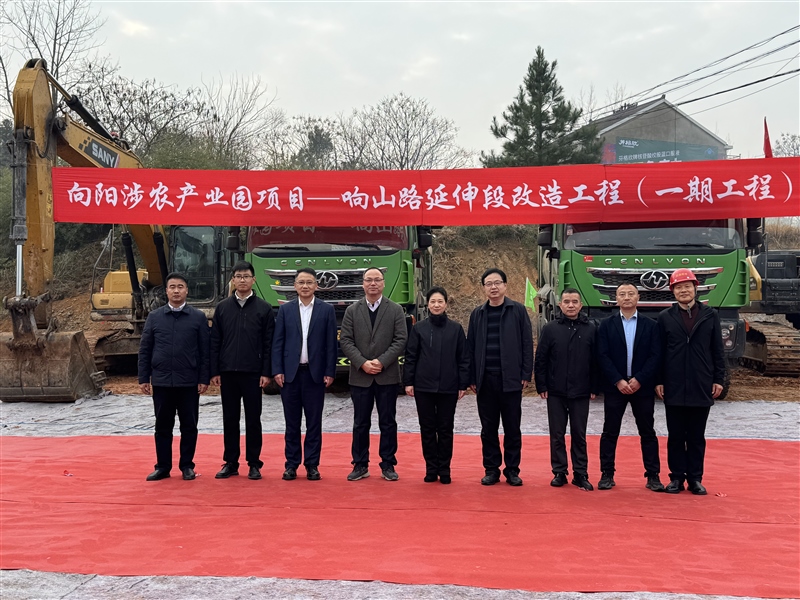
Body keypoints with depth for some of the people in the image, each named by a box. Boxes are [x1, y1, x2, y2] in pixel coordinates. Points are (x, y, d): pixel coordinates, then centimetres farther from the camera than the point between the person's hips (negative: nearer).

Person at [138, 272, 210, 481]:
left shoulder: (198, 317, 1)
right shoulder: (154, 317, 6)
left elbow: (204, 351, 0)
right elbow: (144, 350, 7)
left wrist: (204, 379, -5)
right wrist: (143, 378, 1)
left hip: (189, 382, -1)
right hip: (161, 381, 1)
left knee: (189, 426, 6)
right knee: (163, 426, 9)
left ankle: (187, 466, 18)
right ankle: (163, 466, 19)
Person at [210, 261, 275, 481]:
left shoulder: (264, 308, 1)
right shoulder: (222, 307, 7)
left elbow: (269, 343, -1)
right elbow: (215, 342, 7)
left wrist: (266, 372, -7)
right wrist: (214, 371, 1)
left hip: (253, 372, -2)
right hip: (227, 372, 2)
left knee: (253, 419, 4)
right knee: (230, 419, 9)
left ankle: (254, 464, 13)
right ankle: (230, 463, 18)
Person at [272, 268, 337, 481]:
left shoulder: (327, 310, 3)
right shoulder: (285, 310, 6)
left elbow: (331, 344, 1)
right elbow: (277, 343, 3)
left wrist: (330, 372, -5)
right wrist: (277, 371, -4)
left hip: (315, 373, -1)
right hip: (290, 373, 1)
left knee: (314, 422, 5)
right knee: (292, 422, 7)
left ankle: (312, 465, 14)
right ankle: (291, 464, 15)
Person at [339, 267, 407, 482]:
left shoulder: (396, 310, 3)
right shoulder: (352, 310, 6)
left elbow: (400, 340, -4)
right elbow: (346, 341, 0)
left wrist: (382, 362, -14)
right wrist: (362, 363, -13)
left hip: (387, 375, -1)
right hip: (360, 376, 1)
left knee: (387, 422, 5)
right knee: (360, 423, 6)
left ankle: (388, 465, 14)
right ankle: (360, 465, 15)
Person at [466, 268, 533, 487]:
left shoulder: (518, 310, 1)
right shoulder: (478, 313, 8)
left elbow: (527, 343, -1)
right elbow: (471, 347, 8)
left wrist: (526, 374, -7)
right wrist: (472, 378, 3)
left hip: (510, 379, -2)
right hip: (485, 379, 2)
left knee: (512, 427, 5)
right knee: (488, 428, 8)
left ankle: (512, 470, 16)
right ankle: (491, 469, 17)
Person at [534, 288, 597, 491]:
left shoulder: (590, 329, 1)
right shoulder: (550, 329, 0)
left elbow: (596, 360, 2)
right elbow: (541, 359, 0)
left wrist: (594, 387, -1)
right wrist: (541, 386, -4)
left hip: (581, 393, 0)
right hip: (556, 393, 0)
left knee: (579, 435, 8)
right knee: (557, 435, 7)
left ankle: (580, 474, 16)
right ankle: (559, 473, 17)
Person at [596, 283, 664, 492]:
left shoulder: (650, 325, 4)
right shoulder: (606, 325, 3)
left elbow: (655, 356, -2)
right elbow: (603, 356, -4)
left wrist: (639, 379, -12)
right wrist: (618, 381, -13)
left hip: (642, 386, 0)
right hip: (614, 386, 0)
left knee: (647, 432, 5)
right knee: (610, 432, 3)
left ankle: (653, 476, 12)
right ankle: (607, 475, 10)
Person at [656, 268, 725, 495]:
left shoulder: (710, 315, 5)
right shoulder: (665, 317, 3)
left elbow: (717, 351, 5)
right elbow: (659, 352, 3)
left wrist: (719, 379, 0)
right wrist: (658, 381, -2)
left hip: (702, 387, 0)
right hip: (674, 388, 0)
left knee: (697, 437, 8)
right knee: (675, 436, 6)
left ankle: (695, 478, 17)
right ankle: (677, 477, 15)